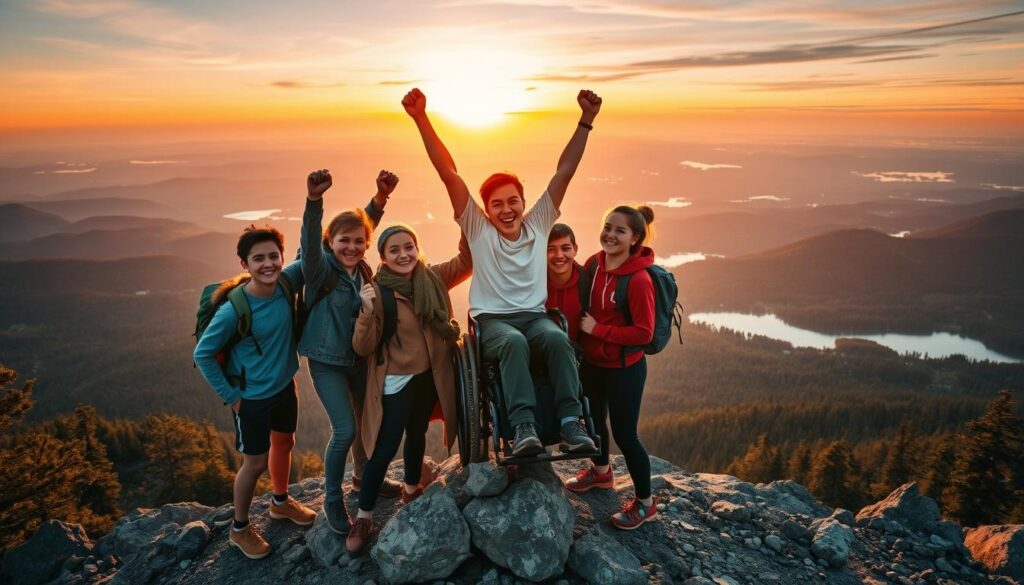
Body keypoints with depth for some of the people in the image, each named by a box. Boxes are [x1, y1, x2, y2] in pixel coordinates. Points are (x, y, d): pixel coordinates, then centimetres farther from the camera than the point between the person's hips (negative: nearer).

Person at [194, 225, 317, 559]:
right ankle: (240, 529, 30)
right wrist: (229, 395, -13)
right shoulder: (234, 310, -28)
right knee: (256, 463, 7)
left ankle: (280, 503, 48)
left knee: (284, 443, 23)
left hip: (285, 385, 6)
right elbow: (202, 354, -17)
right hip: (252, 397, -6)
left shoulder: (286, 286, -14)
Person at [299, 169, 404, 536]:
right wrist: (314, 201, -58)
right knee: (345, 430, -10)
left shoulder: (361, 269, -5)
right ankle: (332, 499, 14)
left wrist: (381, 196, -6)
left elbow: (365, 223, 8)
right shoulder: (321, 269, -21)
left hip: (361, 357, 7)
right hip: (327, 362, -6)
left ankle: (363, 478, 45)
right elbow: (310, 242, -42)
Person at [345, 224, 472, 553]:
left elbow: (467, 261, 5)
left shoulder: (432, 278, -7)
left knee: (417, 434, 24)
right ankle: (363, 516, 16)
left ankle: (412, 489, 46)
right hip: (395, 381, -5)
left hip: (430, 376, 5)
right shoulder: (378, 291, -18)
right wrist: (368, 311, -36)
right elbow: (363, 348, -18)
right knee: (385, 449, -2)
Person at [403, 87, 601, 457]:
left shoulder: (538, 224, 8)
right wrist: (421, 119, -10)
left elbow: (564, 173, 4)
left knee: (557, 337, -32)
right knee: (514, 341, -36)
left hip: (535, 316, 2)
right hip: (492, 320, -2)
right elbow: (448, 174, -5)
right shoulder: (478, 229, 3)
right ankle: (523, 426, -40)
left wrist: (586, 121, -2)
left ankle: (571, 422, -32)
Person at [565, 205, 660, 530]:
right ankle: (601, 472, 53)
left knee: (624, 434, 4)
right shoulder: (594, 264, -4)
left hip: (624, 368, -7)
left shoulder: (638, 279, -24)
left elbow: (643, 333, -23)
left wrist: (598, 329, -21)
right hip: (591, 362, 7)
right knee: (593, 418, 25)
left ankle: (645, 503, 26)